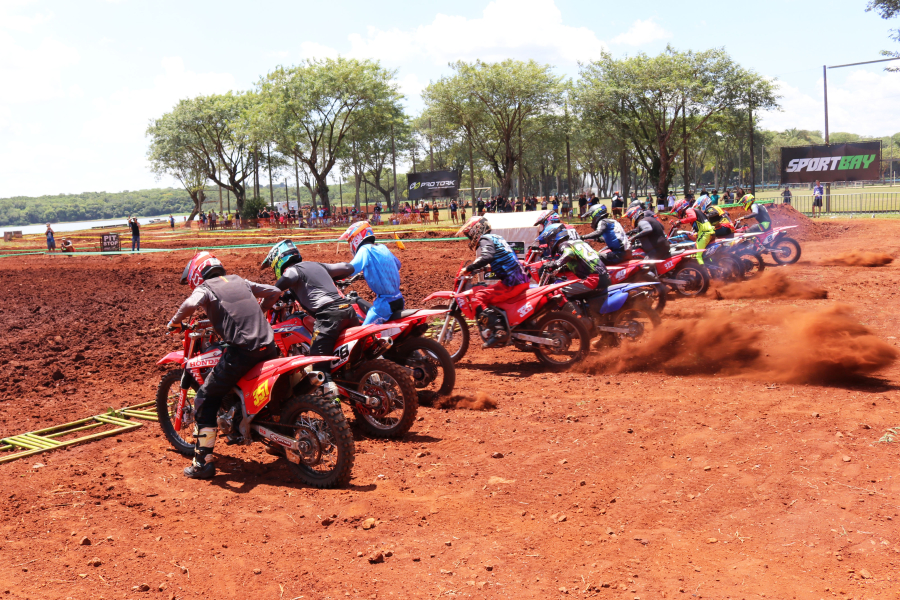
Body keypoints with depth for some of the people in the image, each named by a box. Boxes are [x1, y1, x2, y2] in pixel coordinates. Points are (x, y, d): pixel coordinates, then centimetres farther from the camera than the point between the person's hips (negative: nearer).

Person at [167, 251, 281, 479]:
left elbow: (190, 304, -19)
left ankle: (202, 463, 1)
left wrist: (174, 323, 0)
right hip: (268, 347, 6)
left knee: (206, 399, 5)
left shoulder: (205, 288, 4)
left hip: (241, 351, -6)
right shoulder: (239, 281, 22)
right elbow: (274, 292, 26)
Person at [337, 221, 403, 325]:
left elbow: (351, 269, -25)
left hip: (385, 303, -8)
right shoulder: (383, 248, 13)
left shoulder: (365, 250, -10)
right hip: (399, 300, 8)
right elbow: (397, 264, 29)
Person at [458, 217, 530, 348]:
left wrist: (469, 268, -23)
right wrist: (486, 267, 35)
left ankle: (495, 330, -21)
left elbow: (487, 257, -26)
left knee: (477, 297, -12)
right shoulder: (496, 238, 22)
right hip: (522, 281, 10)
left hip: (511, 283, -10)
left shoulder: (485, 239, -5)